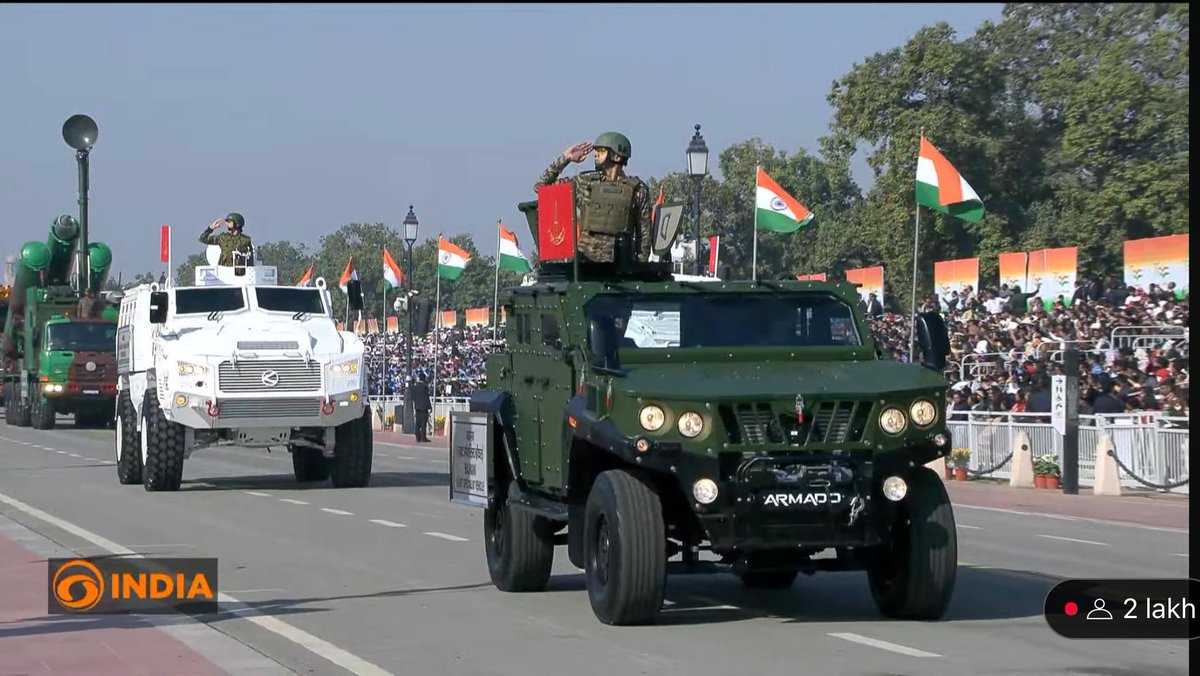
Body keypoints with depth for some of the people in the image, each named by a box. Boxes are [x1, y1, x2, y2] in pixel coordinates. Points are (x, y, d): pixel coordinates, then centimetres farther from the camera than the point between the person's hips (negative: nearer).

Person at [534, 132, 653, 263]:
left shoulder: (638, 189, 6)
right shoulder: (585, 183, 10)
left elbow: (644, 233, 9)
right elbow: (541, 186, 12)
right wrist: (565, 158, 6)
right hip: (586, 261, 1)